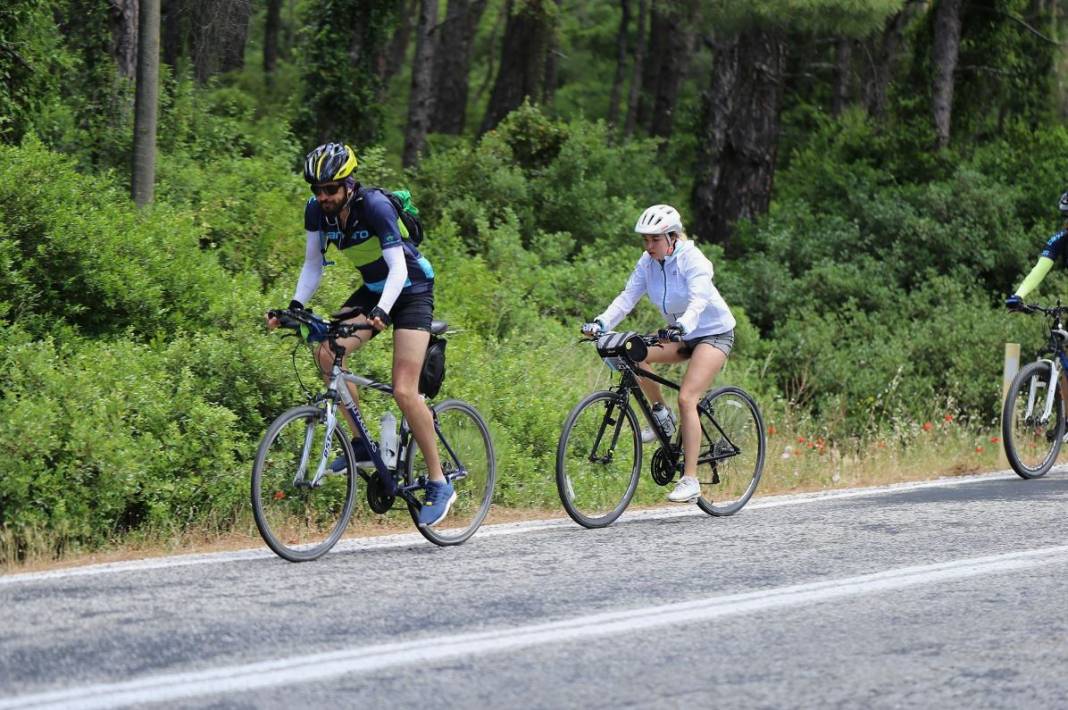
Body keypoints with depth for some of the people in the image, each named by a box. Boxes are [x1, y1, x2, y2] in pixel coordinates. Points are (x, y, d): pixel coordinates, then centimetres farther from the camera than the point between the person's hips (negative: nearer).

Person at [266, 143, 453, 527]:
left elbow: (398, 268, -31)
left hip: (411, 291, -6)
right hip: (372, 289, 6)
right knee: (326, 351, -18)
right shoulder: (317, 210, -10)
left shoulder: (375, 206, -28)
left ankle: (439, 484, -6)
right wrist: (296, 305, -17)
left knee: (404, 391, -16)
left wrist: (381, 311, -47)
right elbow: (314, 265, 0)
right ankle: (361, 444, -4)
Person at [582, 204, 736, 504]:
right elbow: (627, 297, -13)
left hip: (713, 333, -6)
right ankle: (661, 415, 3)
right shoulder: (648, 262, -5)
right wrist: (601, 323, -30)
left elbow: (699, 300, -36)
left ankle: (690, 481, -22)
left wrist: (682, 327, -55)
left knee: (686, 398, -23)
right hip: (680, 334, 6)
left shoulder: (692, 260, -22)